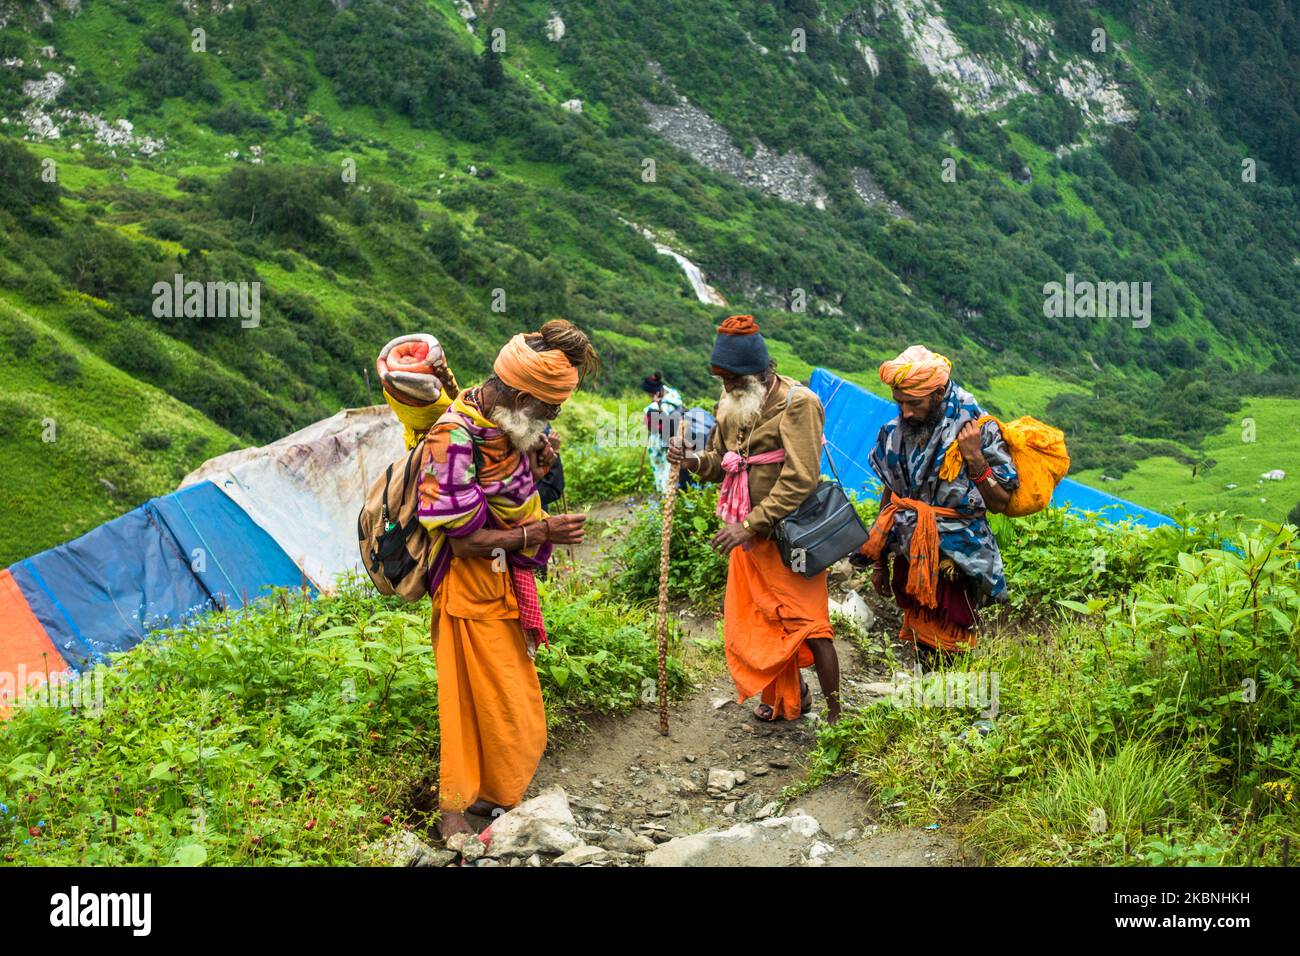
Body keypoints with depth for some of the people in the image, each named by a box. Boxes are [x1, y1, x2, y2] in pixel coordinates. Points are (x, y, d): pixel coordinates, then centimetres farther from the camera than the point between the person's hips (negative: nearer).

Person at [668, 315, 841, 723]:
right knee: (754, 624, 15)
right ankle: (792, 697, 35)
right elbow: (720, 461, 15)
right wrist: (692, 459, -9)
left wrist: (750, 525, -25)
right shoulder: (731, 403, 5)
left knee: (807, 626, -4)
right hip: (747, 534, 8)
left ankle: (835, 714, 7)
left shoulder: (797, 403, -18)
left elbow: (800, 480, -23)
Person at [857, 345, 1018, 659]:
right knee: (921, 648, 12)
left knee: (946, 652, -3)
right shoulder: (895, 432, 0)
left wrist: (975, 459, -25)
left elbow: (999, 504, -10)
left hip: (953, 562, -5)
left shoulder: (976, 431, -13)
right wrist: (879, 562, 15)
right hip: (910, 559, 5)